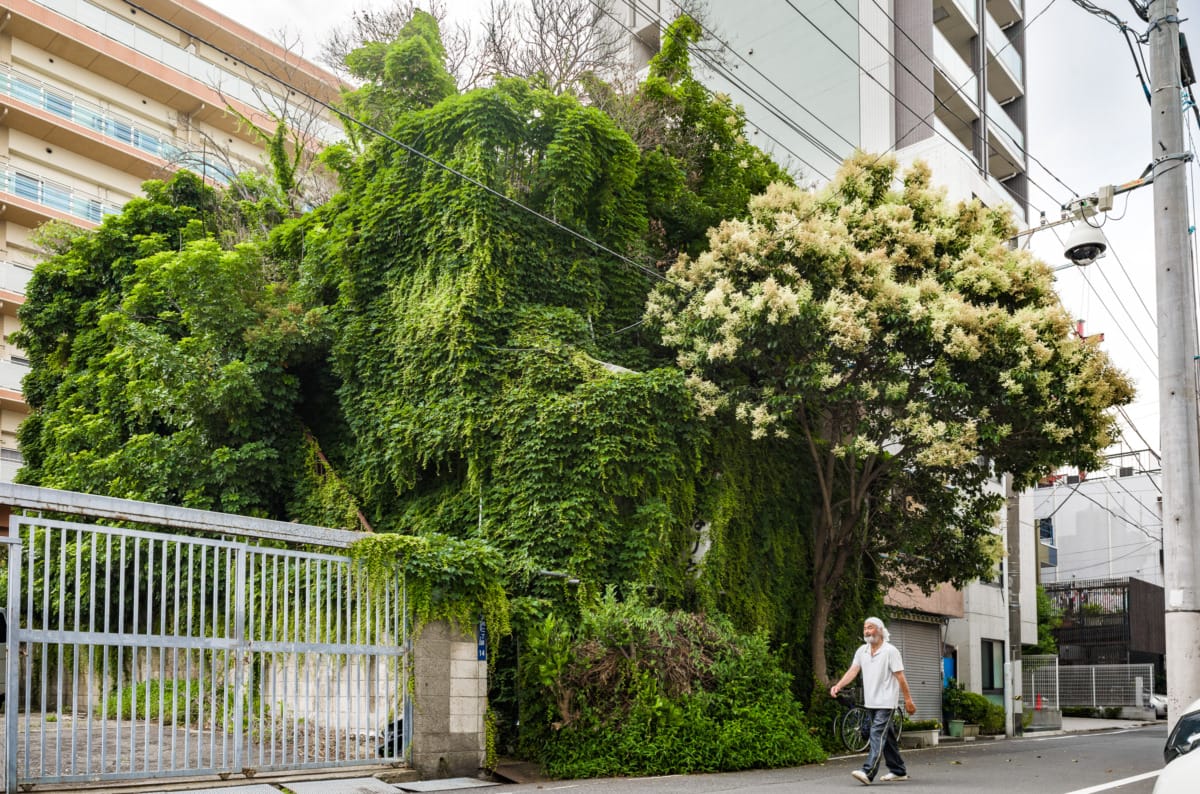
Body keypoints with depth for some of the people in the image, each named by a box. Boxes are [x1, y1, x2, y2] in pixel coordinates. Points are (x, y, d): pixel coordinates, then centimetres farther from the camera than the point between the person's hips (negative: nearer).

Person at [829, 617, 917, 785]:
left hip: (885, 701, -7)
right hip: (870, 701, 7)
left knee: (877, 735, -16)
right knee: (886, 736, 14)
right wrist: (838, 686, -15)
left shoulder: (890, 651, -9)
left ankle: (868, 772, -25)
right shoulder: (861, 651, 8)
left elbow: (900, 676, -10)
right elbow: (852, 671, 0)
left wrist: (908, 699, -11)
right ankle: (898, 771, 25)